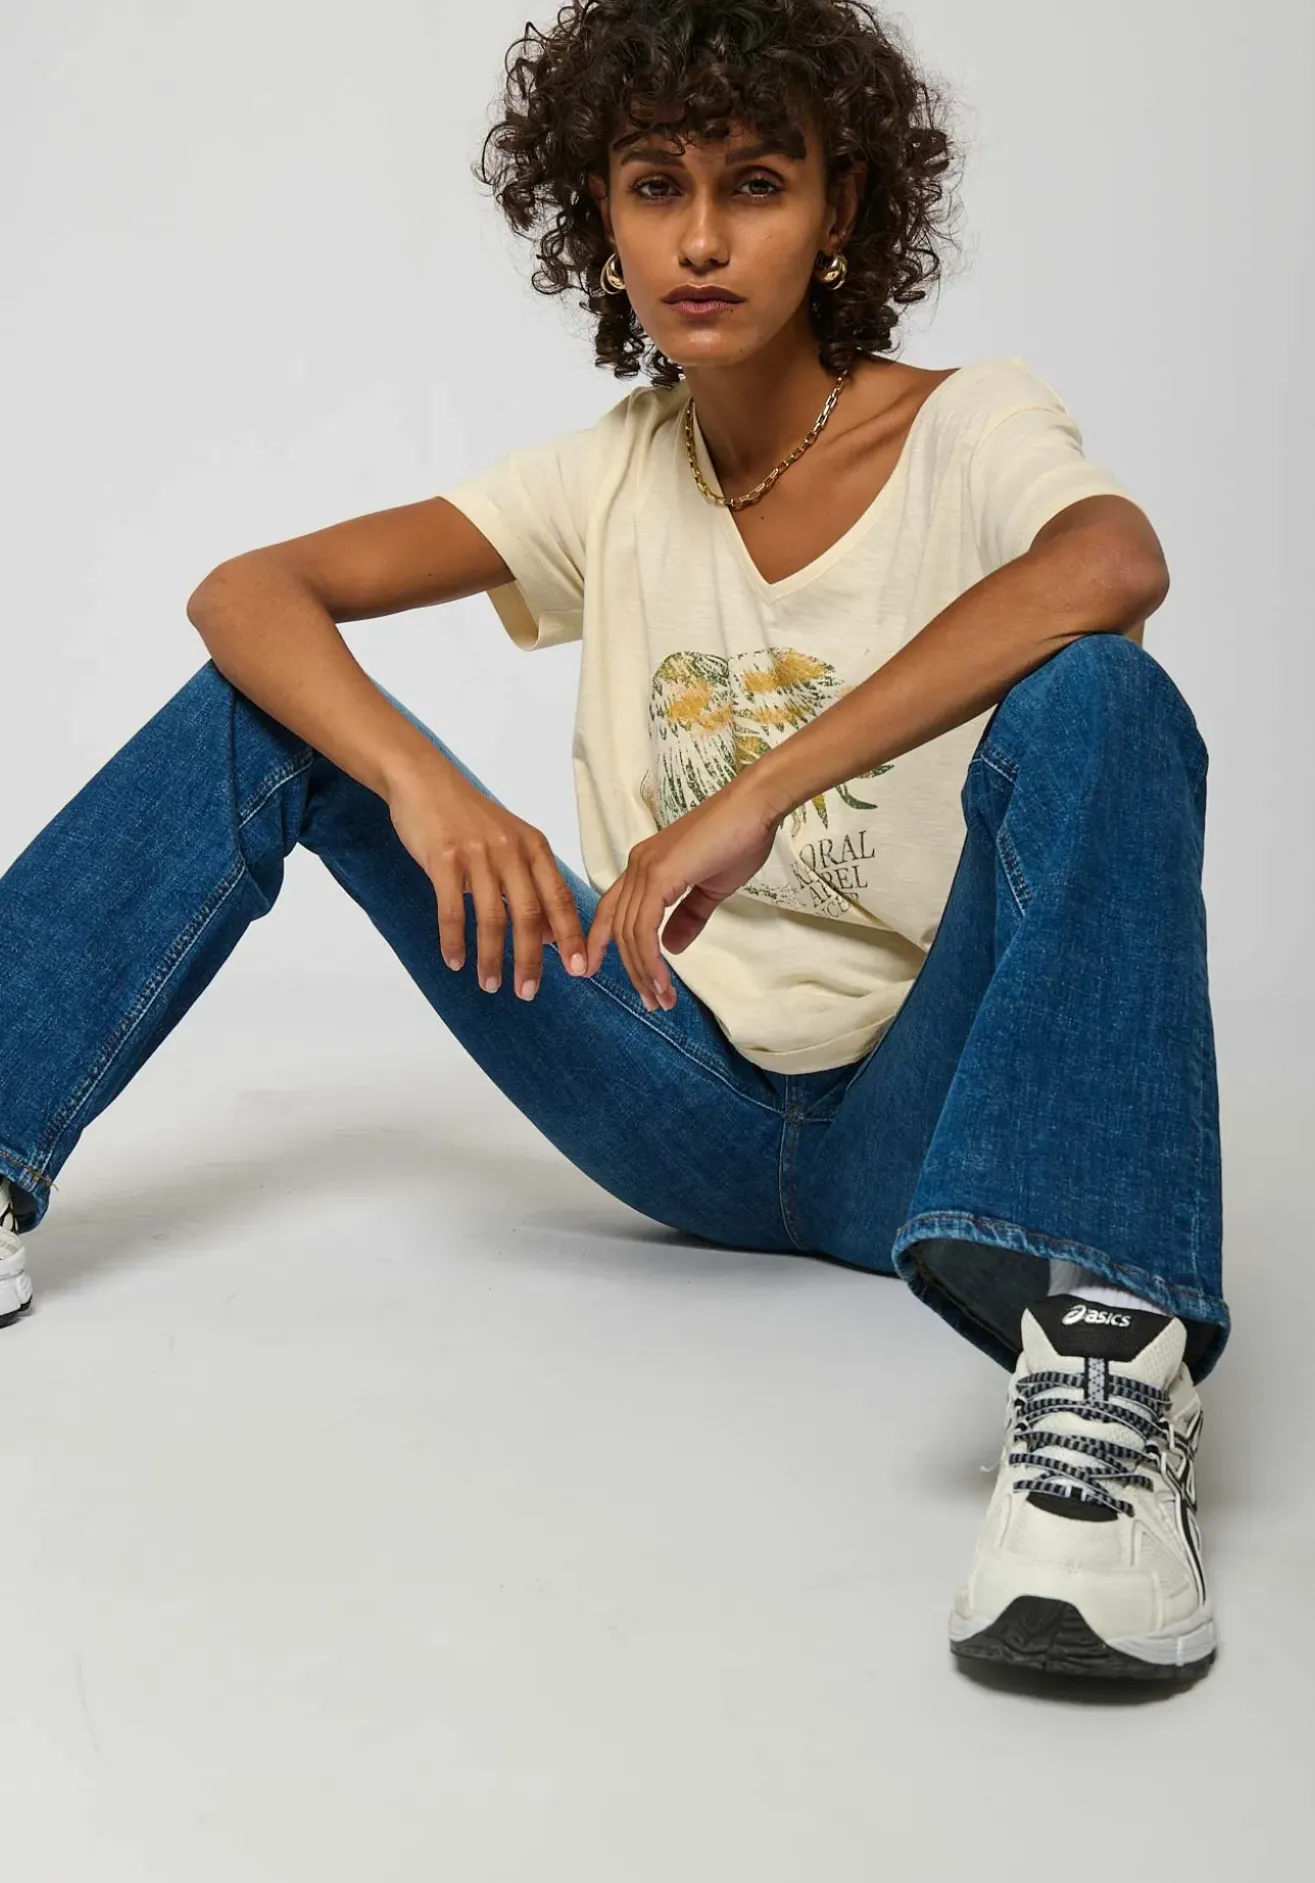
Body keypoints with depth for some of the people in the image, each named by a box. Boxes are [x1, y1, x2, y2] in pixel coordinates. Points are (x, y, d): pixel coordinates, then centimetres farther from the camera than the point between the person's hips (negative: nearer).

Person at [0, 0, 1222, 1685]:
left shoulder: (968, 429, -8)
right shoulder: (613, 477, 4)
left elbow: (1114, 564, -34)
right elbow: (245, 592, -5)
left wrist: (756, 796, -39)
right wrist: (422, 781, -26)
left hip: (913, 1121, -3)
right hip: (679, 1108, 4)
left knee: (1095, 702, -33)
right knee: (272, 702, -3)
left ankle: (1105, 1367, -49)